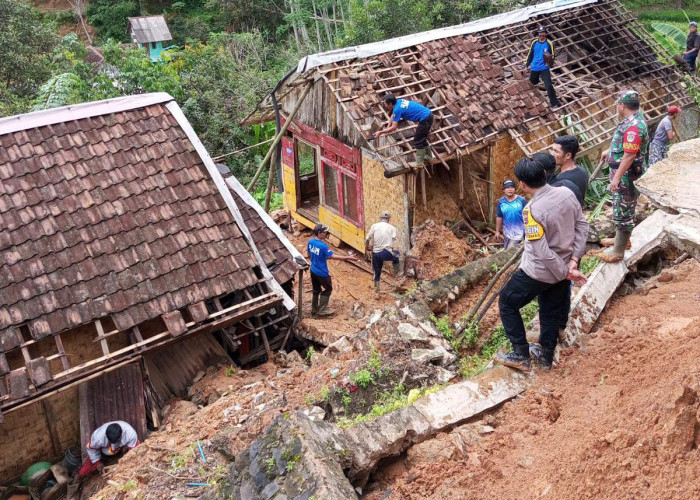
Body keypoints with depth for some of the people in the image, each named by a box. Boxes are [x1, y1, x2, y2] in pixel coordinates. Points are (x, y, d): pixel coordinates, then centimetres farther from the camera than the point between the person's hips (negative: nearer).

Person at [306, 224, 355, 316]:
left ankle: (314, 310, 29)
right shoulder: (323, 245, -26)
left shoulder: (310, 241, -4)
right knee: (328, 289, 13)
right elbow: (333, 256, -25)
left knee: (316, 290, 20)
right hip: (322, 273, -7)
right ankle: (322, 310, 15)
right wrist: (347, 257, -20)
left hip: (313, 270, 7)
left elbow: (308, 255, 9)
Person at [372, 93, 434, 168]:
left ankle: (419, 164, 7)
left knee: (418, 141, 1)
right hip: (428, 113, 9)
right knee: (421, 138, 25)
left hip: (425, 120, -9)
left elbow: (394, 128, -18)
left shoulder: (397, 109, -20)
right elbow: (393, 115, 22)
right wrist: (387, 128, 17)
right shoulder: (398, 101, 7)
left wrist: (380, 132, -12)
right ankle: (428, 155, 41)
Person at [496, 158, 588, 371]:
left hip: (538, 272, -7)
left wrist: (565, 272, -14)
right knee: (551, 311, 23)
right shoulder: (566, 193, -8)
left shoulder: (532, 211, -28)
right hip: (563, 266, 7)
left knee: (507, 304, 13)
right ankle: (546, 356, 39)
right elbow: (582, 226, 0)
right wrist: (573, 260, -2)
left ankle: (521, 355, 17)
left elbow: (542, 252, -27)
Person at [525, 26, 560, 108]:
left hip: (544, 68, -4)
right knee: (533, 82, 23)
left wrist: (550, 63, -24)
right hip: (534, 67, 4)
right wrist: (527, 65, 14)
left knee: (548, 86, -16)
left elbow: (552, 55, -4)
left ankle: (554, 103, -7)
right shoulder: (534, 43, 0)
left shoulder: (549, 43, -8)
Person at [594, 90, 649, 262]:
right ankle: (622, 239, 39)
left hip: (626, 176, -11)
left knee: (623, 212, -2)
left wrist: (616, 177, -25)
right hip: (624, 174, 11)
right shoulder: (634, 119, 7)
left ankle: (618, 251, 6)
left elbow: (629, 155, -28)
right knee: (623, 210, 23)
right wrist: (609, 151, 35)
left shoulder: (634, 126, -26)